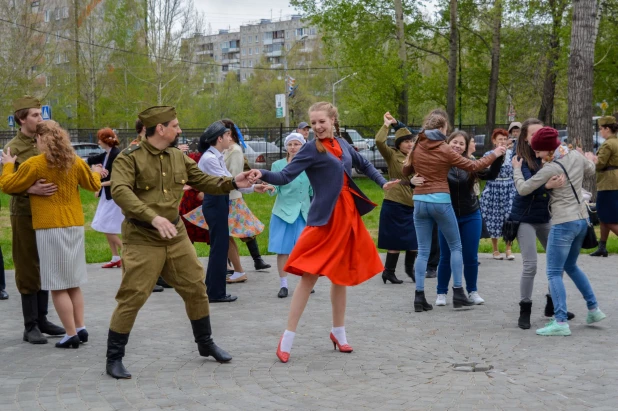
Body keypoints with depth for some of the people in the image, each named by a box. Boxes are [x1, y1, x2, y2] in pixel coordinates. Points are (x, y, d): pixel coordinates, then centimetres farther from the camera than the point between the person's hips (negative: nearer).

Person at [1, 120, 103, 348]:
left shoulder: (34, 164, -10)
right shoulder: (75, 162, 3)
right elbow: (94, 185, 16)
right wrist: (96, 173, 38)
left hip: (50, 228, -6)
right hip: (75, 226, 6)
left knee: (58, 285, 0)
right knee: (73, 282, 16)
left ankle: (71, 334, -1)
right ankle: (80, 328, 16)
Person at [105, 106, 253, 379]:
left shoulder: (178, 158, 8)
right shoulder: (129, 158, -12)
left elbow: (202, 181, 19)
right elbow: (120, 191, -27)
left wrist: (232, 183, 1)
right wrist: (154, 218, -39)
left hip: (176, 235, 6)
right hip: (142, 239, -6)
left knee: (196, 288, 12)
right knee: (132, 297, -7)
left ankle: (206, 344, 32)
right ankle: (114, 358, 7)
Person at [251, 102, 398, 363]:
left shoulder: (342, 144, 10)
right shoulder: (311, 150, -8)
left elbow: (363, 164, 28)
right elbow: (285, 177, -15)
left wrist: (382, 183, 20)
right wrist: (263, 174, -33)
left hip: (348, 216, 6)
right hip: (324, 219, -6)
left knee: (341, 275, 13)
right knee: (309, 275, -9)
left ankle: (338, 333, 27)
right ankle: (287, 340, -5)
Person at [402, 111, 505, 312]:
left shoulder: (416, 148, 3)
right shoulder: (445, 151, -8)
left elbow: (406, 171, 15)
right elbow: (472, 166, -2)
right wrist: (494, 155, 8)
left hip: (419, 201, 4)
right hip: (440, 201, -4)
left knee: (423, 251, 6)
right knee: (455, 246, 10)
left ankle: (419, 296, 0)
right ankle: (458, 293, 8)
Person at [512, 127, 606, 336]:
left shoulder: (550, 168, -18)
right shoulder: (576, 156, 2)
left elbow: (523, 189, -10)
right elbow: (590, 172, 23)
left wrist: (517, 169, 7)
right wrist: (590, 160, 43)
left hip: (564, 223, -8)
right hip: (582, 219, 8)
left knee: (554, 272, -4)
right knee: (571, 266, 24)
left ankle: (560, 322, -11)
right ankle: (593, 309, 27)